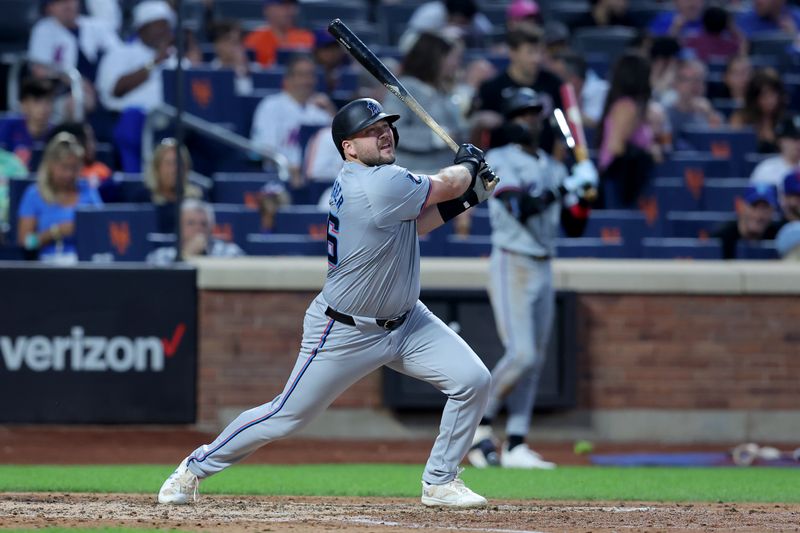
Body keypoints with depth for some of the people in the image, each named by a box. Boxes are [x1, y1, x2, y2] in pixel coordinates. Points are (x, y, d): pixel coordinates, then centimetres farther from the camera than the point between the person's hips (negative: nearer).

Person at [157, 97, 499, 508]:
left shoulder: (372, 178, 2)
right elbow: (448, 184, -15)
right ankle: (196, 466, 23)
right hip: (344, 332, -9)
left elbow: (411, 224, 15)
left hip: (404, 321, 9)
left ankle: (439, 482, 10)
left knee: (473, 381, -5)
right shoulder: (379, 186, -27)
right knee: (286, 416, 2)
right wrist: (468, 165, 7)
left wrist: (462, 201, 3)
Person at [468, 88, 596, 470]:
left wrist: (584, 194, -5)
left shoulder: (553, 169, 14)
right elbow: (521, 207, -21)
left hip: (543, 270, 7)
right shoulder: (499, 161, -5)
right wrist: (568, 185, -19)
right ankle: (479, 423, 1)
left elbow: (574, 227, 13)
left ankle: (516, 445, 5)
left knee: (534, 360, 3)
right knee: (521, 354, -17)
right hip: (511, 266, -7)